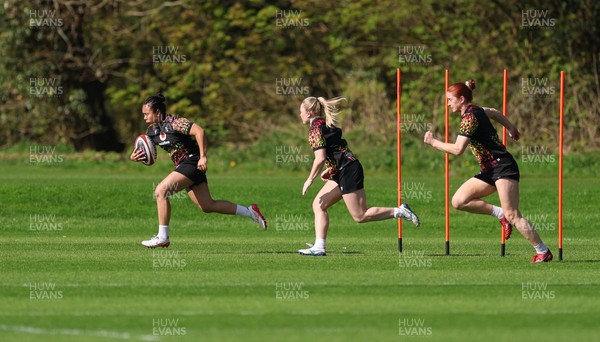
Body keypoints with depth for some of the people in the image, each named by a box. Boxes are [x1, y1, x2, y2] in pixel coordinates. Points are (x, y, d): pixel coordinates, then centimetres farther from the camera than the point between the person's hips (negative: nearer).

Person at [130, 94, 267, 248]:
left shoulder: (173, 122, -17)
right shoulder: (152, 130, 8)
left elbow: (199, 131, -25)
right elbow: (145, 153, 15)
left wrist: (203, 157, -29)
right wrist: (134, 157, -9)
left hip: (192, 162, -10)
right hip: (182, 166, 10)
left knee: (161, 191, -21)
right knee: (207, 206, 13)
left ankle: (162, 237, -17)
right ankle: (249, 211, 25)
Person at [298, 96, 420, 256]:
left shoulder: (315, 129, -12)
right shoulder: (326, 124, 17)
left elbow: (320, 158, -22)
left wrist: (310, 179, -12)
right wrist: (330, 169, 20)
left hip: (348, 171, -10)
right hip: (341, 172, 10)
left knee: (360, 216, -8)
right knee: (318, 205, 7)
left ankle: (399, 212, -6)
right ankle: (319, 247, 1)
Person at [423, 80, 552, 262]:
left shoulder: (470, 118, -17)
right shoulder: (476, 111, 11)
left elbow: (458, 149, -23)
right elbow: (495, 113, 32)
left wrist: (434, 142, -11)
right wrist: (511, 128, 45)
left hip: (503, 167, -10)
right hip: (490, 171, 10)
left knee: (512, 215, -14)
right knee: (458, 201, -1)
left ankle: (543, 252, -7)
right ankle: (500, 214, 5)